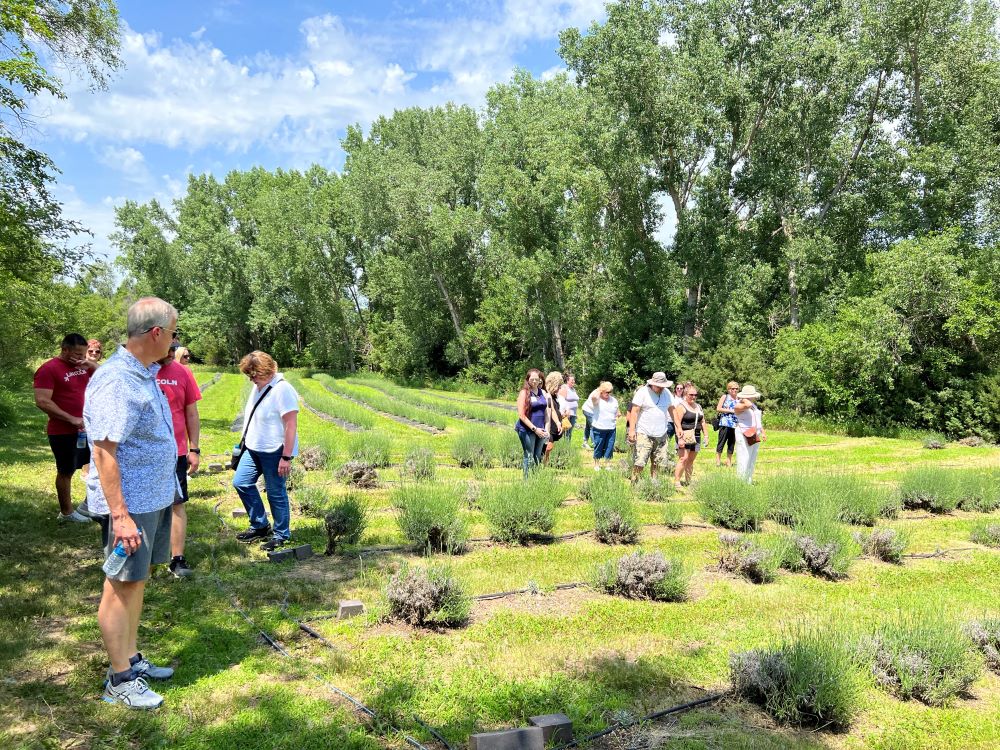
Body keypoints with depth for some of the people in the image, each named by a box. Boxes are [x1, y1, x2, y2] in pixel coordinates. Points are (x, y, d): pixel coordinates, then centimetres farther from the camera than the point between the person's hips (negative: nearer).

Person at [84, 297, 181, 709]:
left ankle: (132, 659, 31)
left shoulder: (143, 374, 9)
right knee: (121, 586, 4)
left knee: (136, 581, 18)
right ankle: (119, 680, 17)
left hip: (155, 497, 9)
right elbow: (104, 451, -24)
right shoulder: (116, 381, -22)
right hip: (131, 505, -9)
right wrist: (120, 516, -24)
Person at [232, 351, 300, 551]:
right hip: (254, 448, 9)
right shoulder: (258, 387, 8)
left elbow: (291, 426, -22)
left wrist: (286, 457, -23)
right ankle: (260, 526, 26)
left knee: (276, 493, 1)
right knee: (241, 483, 12)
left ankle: (281, 535, 18)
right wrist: (246, 441, 23)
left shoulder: (282, 390, -19)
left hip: (274, 452, -9)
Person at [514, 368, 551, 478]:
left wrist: (546, 429, 4)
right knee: (529, 458, -2)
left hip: (540, 431, 5)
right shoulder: (524, 393, -5)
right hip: (527, 430, -5)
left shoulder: (543, 393, 11)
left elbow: (546, 412, 16)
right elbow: (521, 415, -10)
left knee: (538, 457, 10)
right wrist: (534, 429, -13)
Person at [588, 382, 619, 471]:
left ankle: (607, 465, 18)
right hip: (599, 429, -4)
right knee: (598, 447, 6)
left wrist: (615, 424, 10)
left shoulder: (614, 400, 9)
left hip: (611, 429, 4)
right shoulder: (597, 400, -7)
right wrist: (599, 390, -15)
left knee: (609, 448, 7)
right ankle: (596, 465, 20)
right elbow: (593, 396, -32)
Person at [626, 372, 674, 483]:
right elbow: (634, 411, -11)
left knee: (657, 463, 10)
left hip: (661, 435, 6)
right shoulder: (643, 392, -8)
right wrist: (631, 430, -18)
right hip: (644, 435, -5)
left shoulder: (667, 393, 9)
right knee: (639, 463, -10)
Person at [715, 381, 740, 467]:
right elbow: (718, 409, -2)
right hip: (725, 423, -4)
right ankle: (718, 460, 3)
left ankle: (729, 461, 16)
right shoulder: (724, 397, 5)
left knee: (732, 443, 7)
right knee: (721, 442, -3)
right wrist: (730, 410, -8)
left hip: (735, 424, 4)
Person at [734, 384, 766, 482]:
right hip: (745, 436, -8)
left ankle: (748, 482, 17)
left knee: (752, 461, 11)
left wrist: (763, 432, 18)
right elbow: (748, 405, -32)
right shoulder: (738, 406, -11)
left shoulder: (755, 405, 16)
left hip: (755, 436, 8)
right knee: (744, 461, -10)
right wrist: (743, 399, -14)